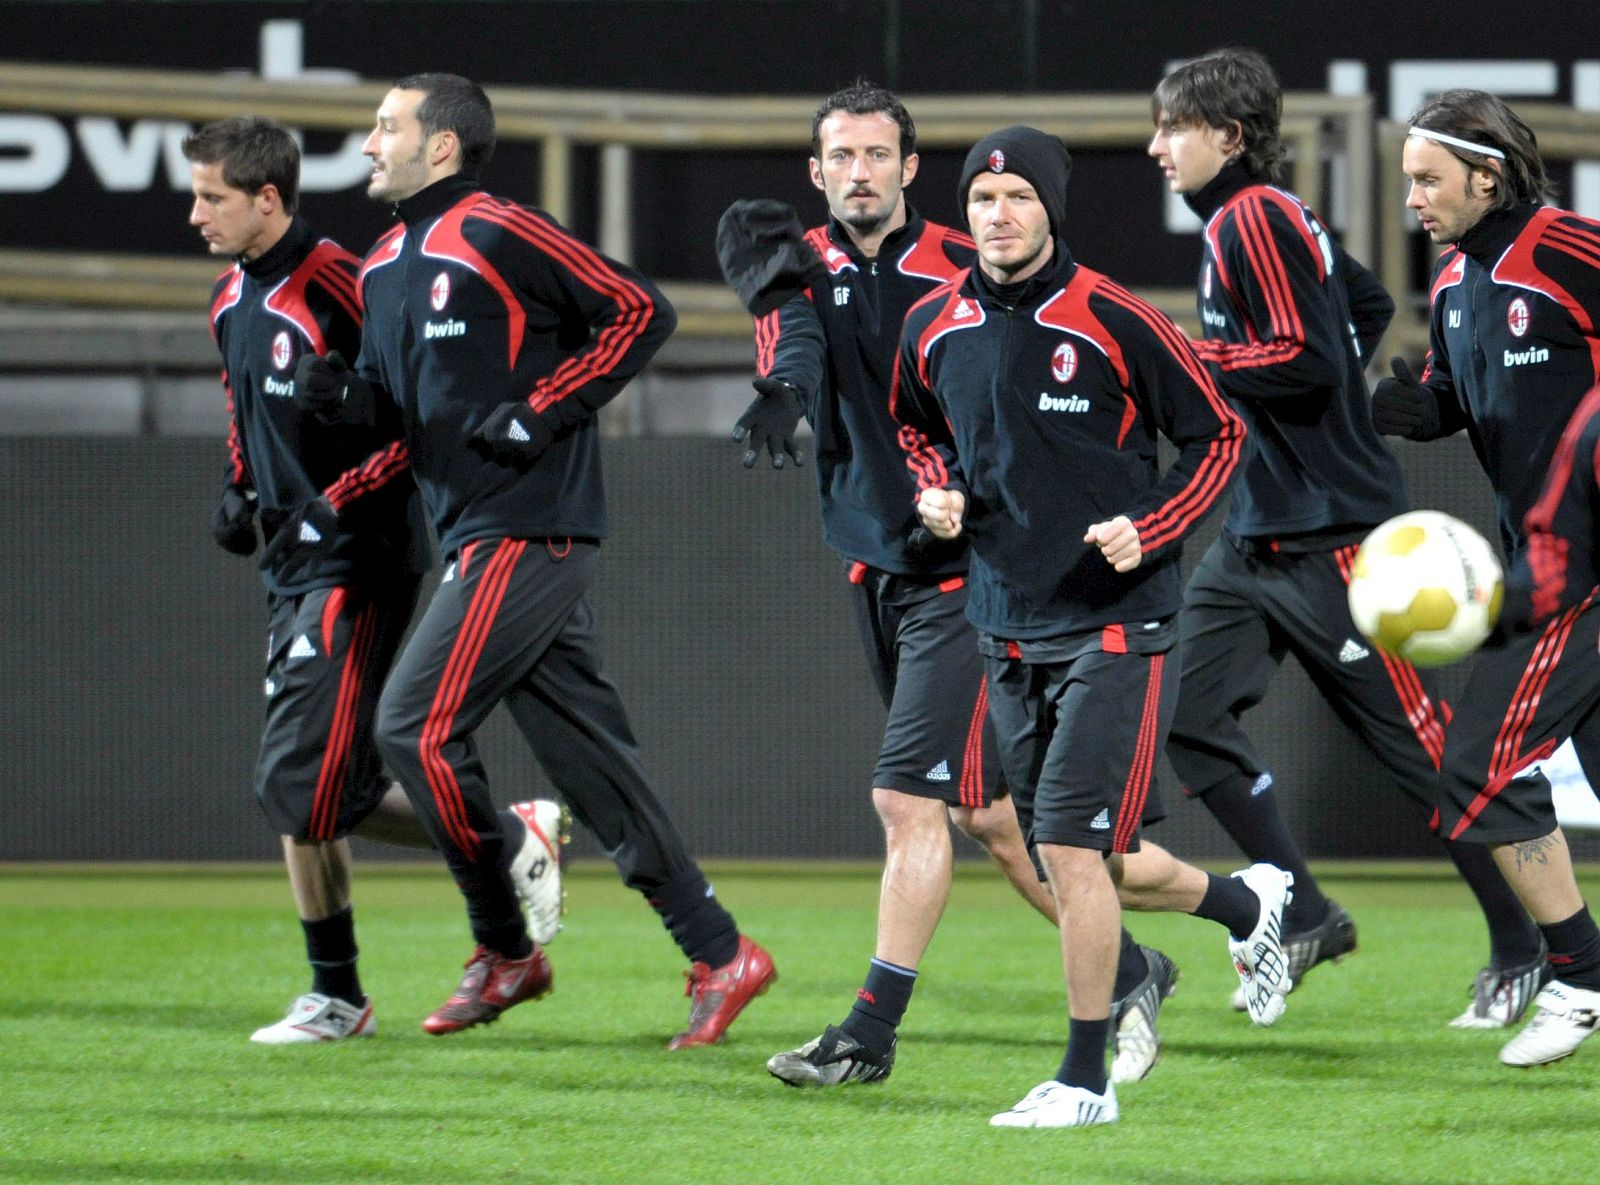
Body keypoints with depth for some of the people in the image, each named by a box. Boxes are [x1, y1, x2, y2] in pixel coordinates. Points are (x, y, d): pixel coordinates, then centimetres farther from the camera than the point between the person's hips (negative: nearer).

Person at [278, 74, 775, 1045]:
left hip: (528, 535, -9)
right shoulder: (386, 270, 17)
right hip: (479, 538, 9)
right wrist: (352, 399, 4)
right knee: (589, 756, 7)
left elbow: (641, 311, -11)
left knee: (418, 727, -10)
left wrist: (545, 410, -16)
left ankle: (505, 952, 1)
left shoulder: (500, 235, -11)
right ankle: (720, 956, 9)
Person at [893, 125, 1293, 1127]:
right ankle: (1246, 902, 39)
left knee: (1071, 848, -13)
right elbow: (916, 427, 24)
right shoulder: (935, 328, 4)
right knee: (1077, 861, 12)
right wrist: (938, 491, 3)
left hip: (1117, 623, -6)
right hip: (1007, 628, 6)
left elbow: (1218, 435, -3)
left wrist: (1150, 531, -15)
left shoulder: (1115, 323, -11)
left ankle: (1085, 1080, -2)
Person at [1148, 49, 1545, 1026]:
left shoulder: (1252, 220, -16)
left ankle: (1524, 952, 7)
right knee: (1189, 707, 2)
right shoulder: (1256, 217, 13)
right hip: (1259, 533, 10)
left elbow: (1309, 359, -23)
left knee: (1421, 743, -2)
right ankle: (1306, 917, 8)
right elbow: (1368, 304, 24)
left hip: (1328, 533, -10)